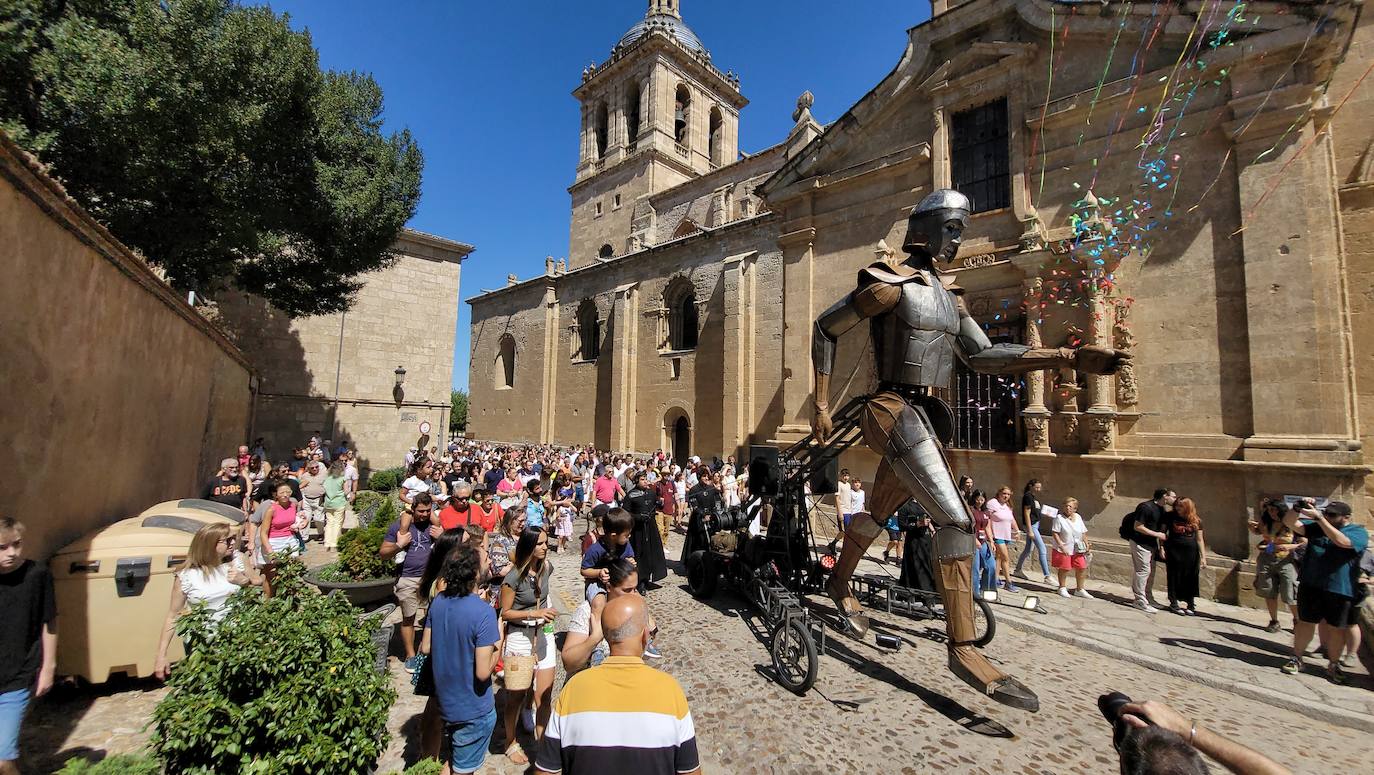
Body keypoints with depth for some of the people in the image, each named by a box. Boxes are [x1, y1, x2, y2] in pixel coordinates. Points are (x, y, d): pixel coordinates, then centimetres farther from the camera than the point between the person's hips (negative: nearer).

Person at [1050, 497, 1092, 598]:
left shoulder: (1078, 517, 5)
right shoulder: (1059, 518, -12)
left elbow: (1083, 533, 12)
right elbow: (1055, 533, -14)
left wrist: (1087, 545, 5)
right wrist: (1062, 547, -20)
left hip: (1077, 549, 5)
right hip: (1064, 549, -5)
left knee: (1082, 567, 6)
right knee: (1064, 569, 2)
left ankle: (1079, 590, 23)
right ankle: (1062, 588, 22)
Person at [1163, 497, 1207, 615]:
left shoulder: (1196, 521, 5)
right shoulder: (1170, 517, -1)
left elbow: (1200, 539, 9)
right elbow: (1163, 533, 2)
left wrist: (1203, 556, 5)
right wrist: (1162, 548, -8)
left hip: (1191, 553, 2)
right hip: (1174, 552, -2)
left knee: (1190, 580, 5)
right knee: (1174, 578, 1)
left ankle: (1191, 605, 15)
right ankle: (1174, 603, 9)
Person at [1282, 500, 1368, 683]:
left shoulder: (1358, 532, -2)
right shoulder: (1317, 527, 9)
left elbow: (1341, 541, -21)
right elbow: (1289, 523, 2)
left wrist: (1319, 517, -24)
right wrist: (1297, 508, -16)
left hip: (1341, 590, -2)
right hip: (1311, 585, 2)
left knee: (1336, 628, 8)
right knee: (1305, 622, 6)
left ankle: (1333, 665, 24)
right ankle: (1297, 658, 15)